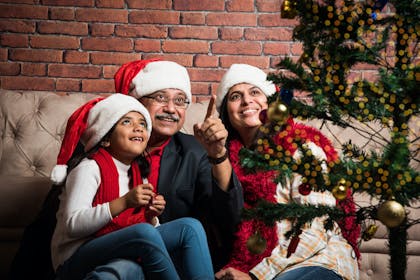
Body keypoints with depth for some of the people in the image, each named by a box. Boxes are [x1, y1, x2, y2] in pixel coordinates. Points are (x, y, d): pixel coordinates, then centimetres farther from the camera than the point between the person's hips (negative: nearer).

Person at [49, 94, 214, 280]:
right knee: (144, 231, -34)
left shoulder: (138, 174, 12)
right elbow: (73, 225, -20)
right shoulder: (90, 168, -9)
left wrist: (151, 217, -7)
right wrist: (124, 202, -27)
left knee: (191, 227, -15)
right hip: (76, 260, -6)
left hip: (122, 258, 6)